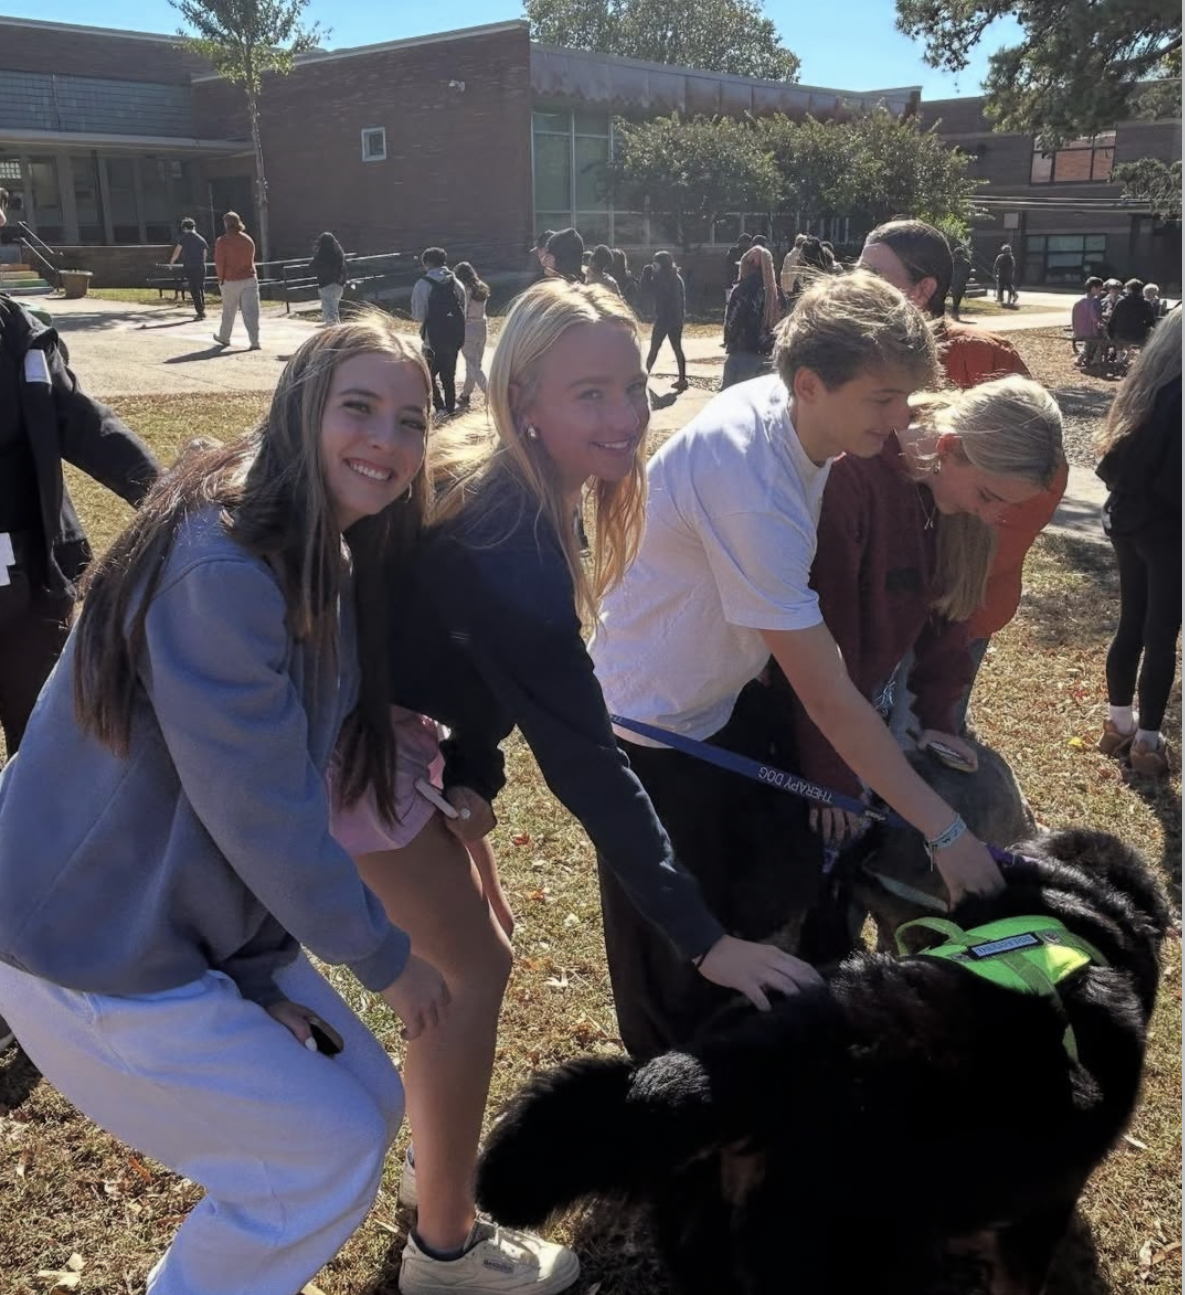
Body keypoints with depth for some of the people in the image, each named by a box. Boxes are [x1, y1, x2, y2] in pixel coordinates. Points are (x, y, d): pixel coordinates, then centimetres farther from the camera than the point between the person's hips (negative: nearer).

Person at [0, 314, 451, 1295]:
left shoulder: (327, 561, 3)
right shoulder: (223, 566, -28)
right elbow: (260, 809, -25)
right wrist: (385, 958, -12)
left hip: (208, 921, 9)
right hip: (96, 955, -9)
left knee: (369, 1101, 14)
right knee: (332, 1148, -1)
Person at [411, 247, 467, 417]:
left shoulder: (423, 284, -10)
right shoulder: (457, 284, 5)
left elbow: (419, 316, -11)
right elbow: (463, 311, 9)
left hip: (434, 338, -5)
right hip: (455, 337, 5)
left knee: (430, 374, 7)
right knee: (449, 374, 17)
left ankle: (439, 407, -6)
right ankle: (450, 408, 21)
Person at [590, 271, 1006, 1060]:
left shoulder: (787, 411, -9)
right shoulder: (749, 488, -35)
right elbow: (829, 698, -30)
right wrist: (945, 830, -23)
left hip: (729, 699, 8)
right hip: (659, 731, -8)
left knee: (781, 891, 19)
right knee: (678, 972, 8)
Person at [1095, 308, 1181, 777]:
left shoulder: (1142, 385, 3)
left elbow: (1114, 460, 10)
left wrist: (1128, 494, 13)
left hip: (1126, 520, 8)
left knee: (1131, 624, 17)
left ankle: (1118, 722, 28)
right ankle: (1147, 741, 13)